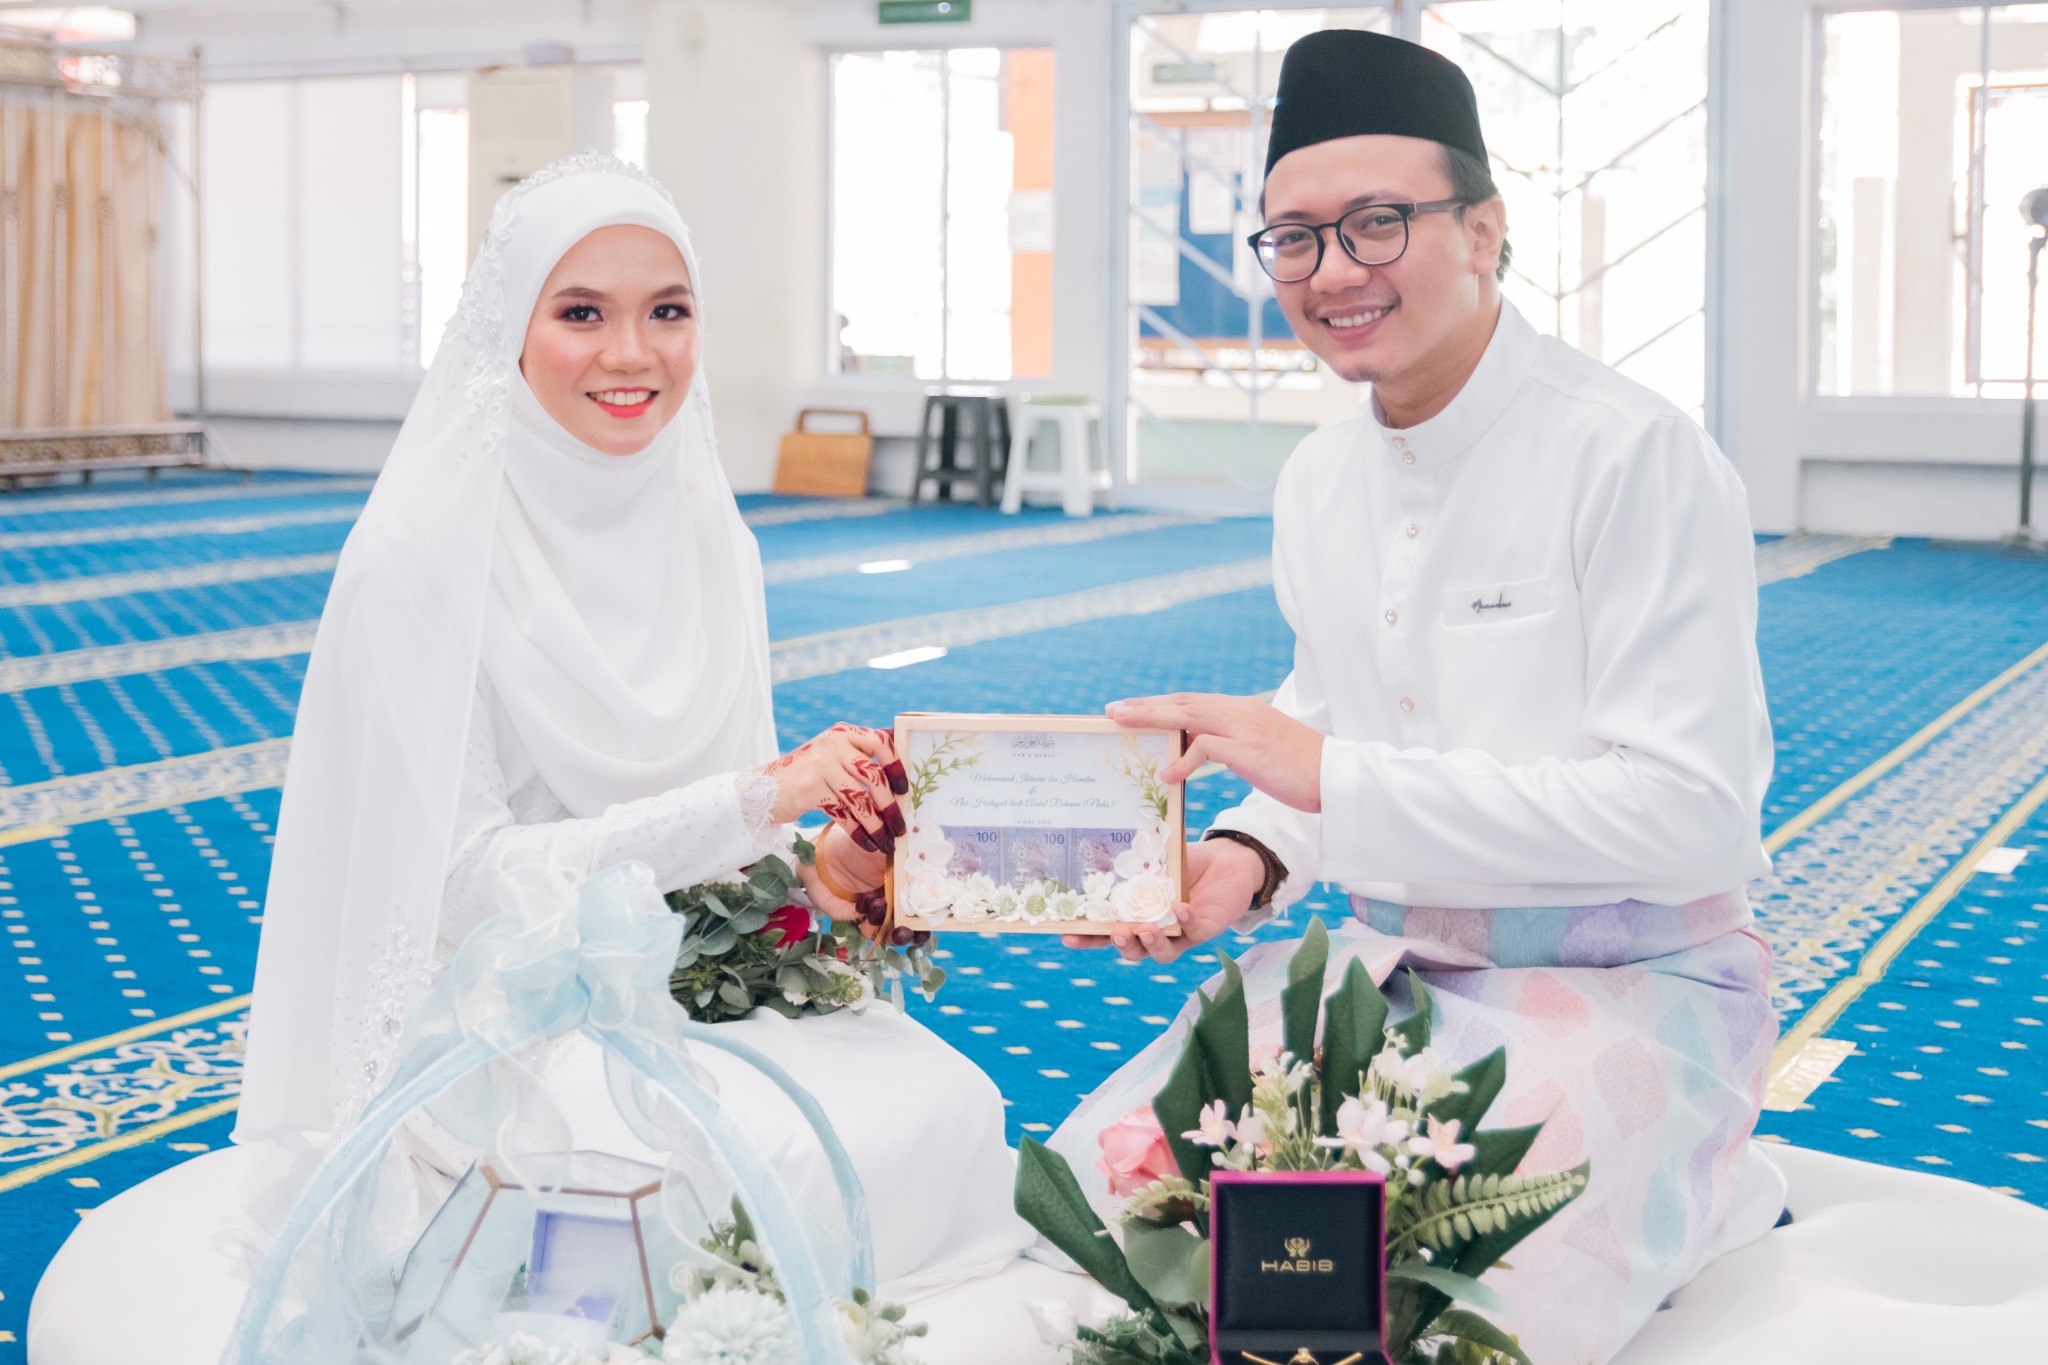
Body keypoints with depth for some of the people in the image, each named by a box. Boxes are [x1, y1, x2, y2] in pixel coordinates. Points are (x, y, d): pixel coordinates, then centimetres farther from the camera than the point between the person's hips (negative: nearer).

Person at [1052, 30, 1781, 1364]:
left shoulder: (1635, 455, -17)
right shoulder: (1318, 479, 7)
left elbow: (1693, 813, -21)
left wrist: (1331, 778, -23)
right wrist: (1251, 854, -4)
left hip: (1622, 987, -7)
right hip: (1388, 961, 7)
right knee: (1081, 1196, -5)